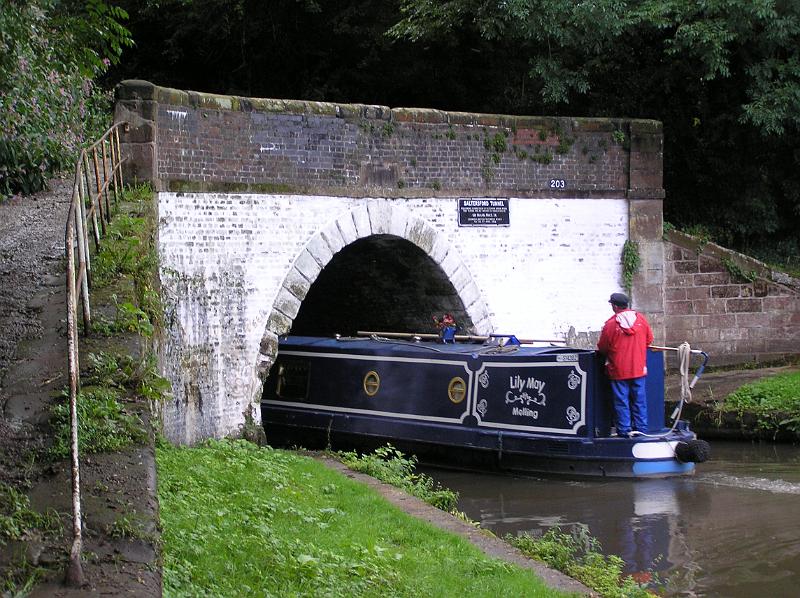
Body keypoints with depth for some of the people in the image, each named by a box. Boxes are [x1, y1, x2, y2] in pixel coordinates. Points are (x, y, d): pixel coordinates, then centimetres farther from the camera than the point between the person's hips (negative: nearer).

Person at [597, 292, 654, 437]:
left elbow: (602, 348, -5)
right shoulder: (641, 319, -1)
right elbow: (649, 339, 10)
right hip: (639, 368, 3)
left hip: (619, 370, -3)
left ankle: (624, 429, 7)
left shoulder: (610, 324, -13)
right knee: (639, 399, 11)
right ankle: (641, 428, 15)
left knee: (621, 401, 5)